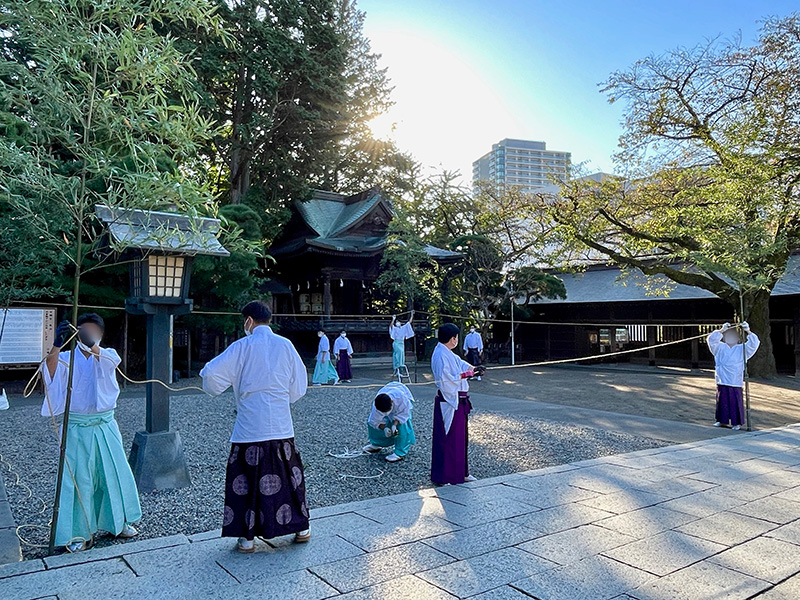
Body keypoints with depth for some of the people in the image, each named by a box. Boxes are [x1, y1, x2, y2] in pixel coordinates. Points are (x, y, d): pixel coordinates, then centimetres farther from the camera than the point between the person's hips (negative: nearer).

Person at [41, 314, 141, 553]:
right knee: (79, 479, 2)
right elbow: (51, 372, -23)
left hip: (105, 427, 2)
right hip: (78, 429, -2)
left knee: (115, 473, 11)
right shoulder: (67, 359, -1)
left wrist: (93, 346, -44)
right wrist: (57, 345, -40)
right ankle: (79, 533, 17)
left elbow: (111, 361, -24)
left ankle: (118, 522, 30)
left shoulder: (108, 355, 1)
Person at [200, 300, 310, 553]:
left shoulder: (243, 346, -6)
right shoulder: (285, 345, 1)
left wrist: (216, 388, 11)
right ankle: (301, 527, 26)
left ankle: (247, 537, 17)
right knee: (289, 474, 15)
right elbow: (299, 387, 4)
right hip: (281, 426, 3)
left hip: (249, 426, -3)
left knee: (245, 479, 11)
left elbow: (211, 374, -11)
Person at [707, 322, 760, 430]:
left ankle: (737, 423, 11)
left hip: (736, 383, -1)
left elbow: (754, 343, -3)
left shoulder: (742, 349, 7)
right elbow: (711, 339, -7)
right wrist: (722, 330, -9)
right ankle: (721, 420, 20)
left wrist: (748, 331, -11)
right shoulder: (720, 348, 6)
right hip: (722, 382, 1)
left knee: (736, 402, 1)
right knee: (722, 401, 8)